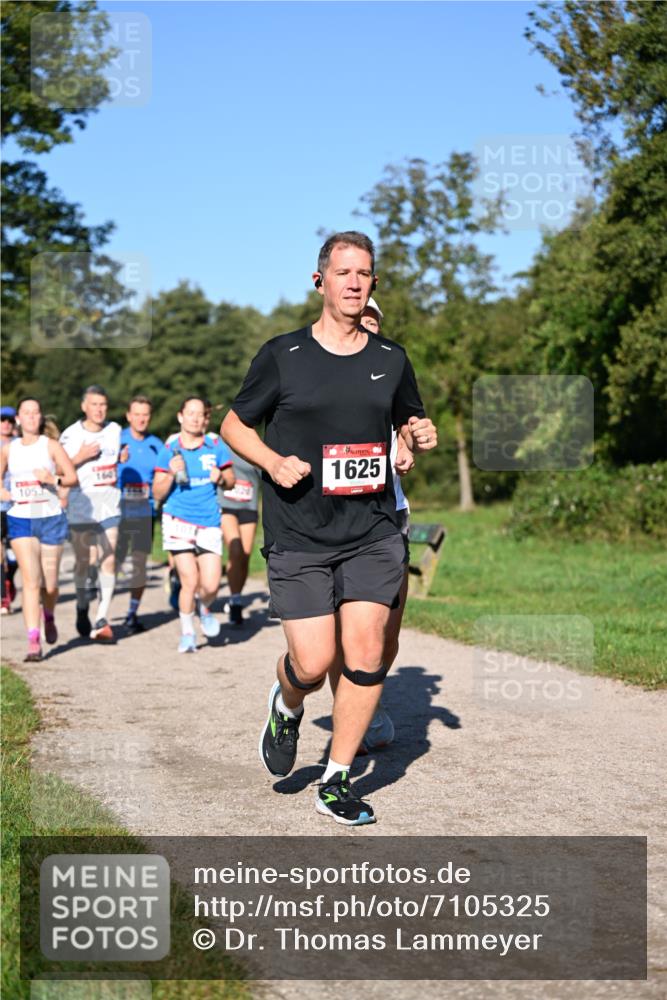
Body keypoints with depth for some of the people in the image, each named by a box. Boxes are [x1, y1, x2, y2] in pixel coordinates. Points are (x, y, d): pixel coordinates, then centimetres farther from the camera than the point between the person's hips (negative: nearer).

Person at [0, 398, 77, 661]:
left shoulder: (51, 446, 0)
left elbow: (73, 478, -5)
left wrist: (53, 479, -23)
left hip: (51, 518, 0)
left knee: (49, 584, 7)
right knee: (30, 581, -13)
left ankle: (49, 618, 41)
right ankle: (33, 641, -15)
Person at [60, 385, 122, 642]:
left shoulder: (115, 430, 7)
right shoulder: (71, 434, -3)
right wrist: (81, 456, -17)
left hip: (109, 505, 2)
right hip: (80, 507, -1)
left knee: (108, 561, -9)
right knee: (82, 562, 9)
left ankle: (102, 620, -8)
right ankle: (82, 608, 32)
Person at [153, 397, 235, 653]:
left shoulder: (216, 446, 3)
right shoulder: (169, 450, 1)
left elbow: (231, 480, 12)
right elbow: (158, 493, 2)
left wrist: (220, 477, -9)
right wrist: (171, 474, -16)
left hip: (209, 522, 1)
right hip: (178, 521, -1)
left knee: (210, 585, -6)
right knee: (189, 581, -8)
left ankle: (205, 610, 30)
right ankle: (187, 633, 13)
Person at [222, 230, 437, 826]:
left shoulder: (391, 359, 9)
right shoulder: (283, 355, -1)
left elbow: (410, 422, 24)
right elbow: (234, 425, 8)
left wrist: (421, 437, 0)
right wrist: (273, 462, -10)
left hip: (373, 532, 3)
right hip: (298, 537, -2)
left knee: (366, 654, -5)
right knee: (313, 664, -7)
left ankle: (337, 782, 11)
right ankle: (287, 708, 31)